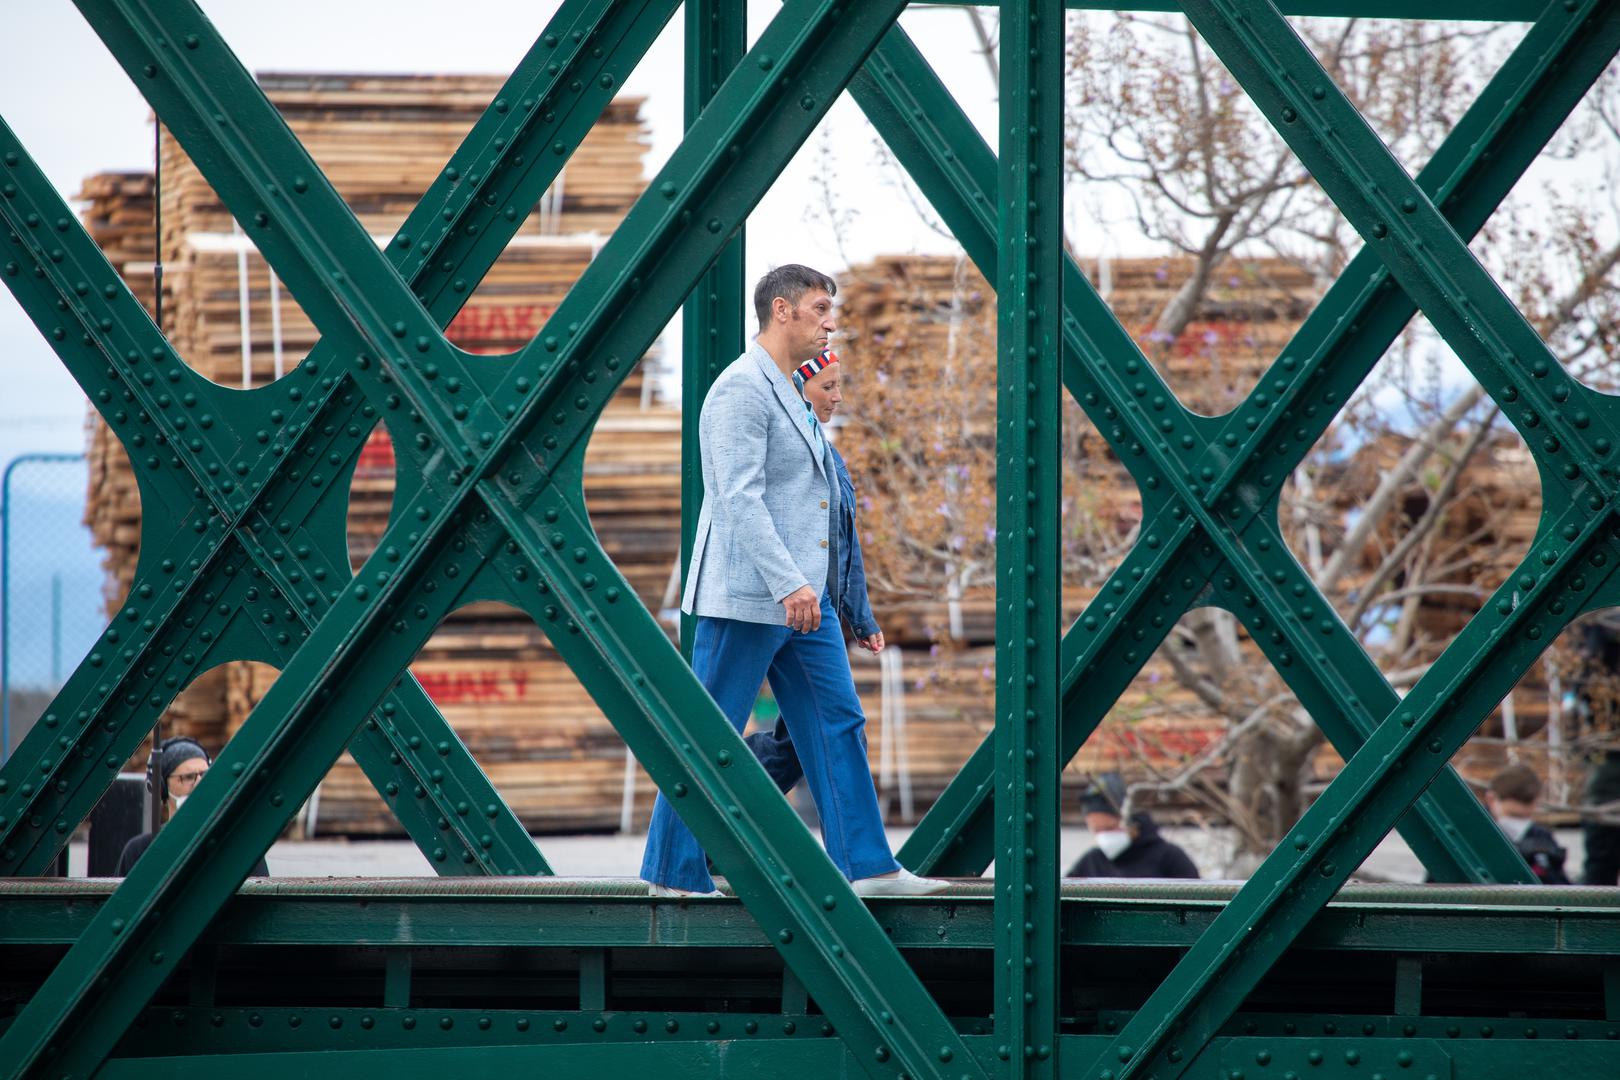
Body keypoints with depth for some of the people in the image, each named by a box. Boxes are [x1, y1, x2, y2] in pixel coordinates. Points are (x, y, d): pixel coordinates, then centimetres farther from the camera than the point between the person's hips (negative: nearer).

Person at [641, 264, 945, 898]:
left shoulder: (786, 393, 18)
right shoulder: (741, 388, -14)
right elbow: (738, 498, -22)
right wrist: (789, 583, -28)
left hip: (800, 594, 10)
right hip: (747, 596, -10)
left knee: (837, 723, 5)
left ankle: (867, 866, 6)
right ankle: (673, 875, 4)